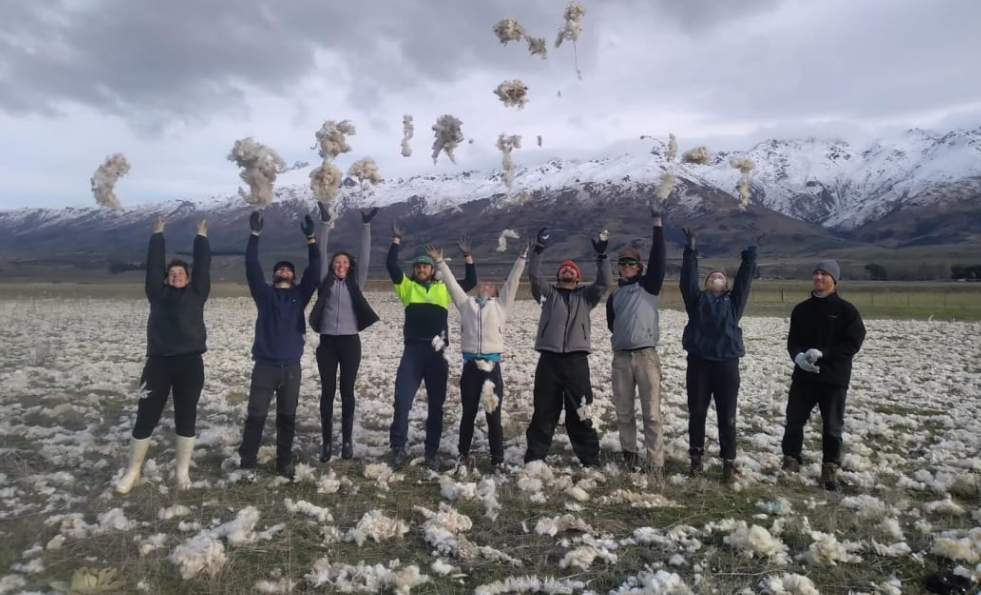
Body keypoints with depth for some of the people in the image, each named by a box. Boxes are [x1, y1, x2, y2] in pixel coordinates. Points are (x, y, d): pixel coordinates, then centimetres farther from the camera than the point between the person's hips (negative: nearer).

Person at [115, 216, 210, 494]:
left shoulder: (196, 294, 9)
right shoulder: (157, 293, 11)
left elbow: (203, 265, 6)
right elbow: (153, 264, 10)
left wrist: (201, 235, 10)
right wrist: (157, 234, 13)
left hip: (190, 362, -1)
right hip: (158, 362, 1)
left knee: (186, 419, 6)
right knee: (145, 418, 5)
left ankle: (182, 471, 18)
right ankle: (133, 472, 19)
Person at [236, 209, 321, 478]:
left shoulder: (300, 295, 10)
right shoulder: (264, 293, 9)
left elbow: (314, 270, 1)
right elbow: (252, 267, -1)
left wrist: (311, 238, -8)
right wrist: (255, 234, -8)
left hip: (291, 366, 1)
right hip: (264, 364, -1)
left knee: (287, 417, 8)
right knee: (255, 415, 1)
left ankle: (284, 463, 17)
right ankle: (245, 462, 11)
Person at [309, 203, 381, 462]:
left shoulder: (355, 282, 7)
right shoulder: (326, 281, 8)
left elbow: (365, 256, 1)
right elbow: (321, 253, 2)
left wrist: (366, 225, -5)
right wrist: (325, 223, -5)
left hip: (350, 341, 0)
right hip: (327, 342, 0)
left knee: (347, 392, 6)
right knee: (327, 392, 4)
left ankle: (347, 440, 14)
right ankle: (327, 441, 12)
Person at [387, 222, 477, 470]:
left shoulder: (444, 288, 14)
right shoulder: (407, 286, 11)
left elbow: (471, 282, 12)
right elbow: (391, 265, 1)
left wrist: (467, 255, 6)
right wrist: (396, 240, -1)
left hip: (436, 351, 1)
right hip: (412, 350, -1)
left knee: (436, 404, 7)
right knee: (402, 400, -7)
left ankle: (432, 452, 17)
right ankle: (398, 448, 4)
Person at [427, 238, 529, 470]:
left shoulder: (500, 304, 14)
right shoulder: (466, 303, 17)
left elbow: (513, 281, 10)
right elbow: (452, 283, 19)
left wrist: (522, 257, 5)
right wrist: (440, 262, 19)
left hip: (492, 365, -1)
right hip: (470, 364, 1)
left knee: (493, 415, 3)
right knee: (468, 413, 11)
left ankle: (497, 458, 12)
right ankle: (464, 453, 24)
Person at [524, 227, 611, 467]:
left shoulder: (586, 295, 15)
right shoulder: (548, 292, 14)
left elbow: (604, 282, -1)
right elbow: (534, 275, -2)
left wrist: (601, 255, -9)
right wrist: (539, 249, -12)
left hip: (576, 360, 0)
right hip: (549, 359, 0)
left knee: (580, 413, 3)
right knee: (544, 411, 7)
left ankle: (590, 460, 12)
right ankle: (534, 457, 16)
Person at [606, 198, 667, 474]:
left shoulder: (648, 284, 4)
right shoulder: (614, 295, 16)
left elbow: (658, 256, -7)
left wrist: (656, 221, -11)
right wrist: (624, 336, 6)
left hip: (646, 355, -4)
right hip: (621, 357, 4)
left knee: (651, 412, -4)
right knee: (623, 412, 9)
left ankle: (655, 462, 0)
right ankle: (629, 454, 22)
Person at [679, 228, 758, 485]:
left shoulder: (734, 301, 14)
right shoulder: (697, 298, 11)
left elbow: (745, 279, 6)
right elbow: (688, 278, 0)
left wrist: (750, 254, 2)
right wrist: (690, 250, -6)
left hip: (727, 363, 0)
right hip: (698, 362, 0)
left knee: (727, 416, 4)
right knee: (697, 413, 8)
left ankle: (729, 462, 14)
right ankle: (696, 457, 21)